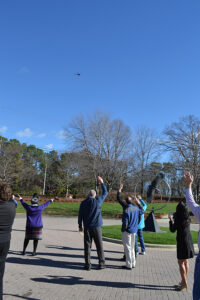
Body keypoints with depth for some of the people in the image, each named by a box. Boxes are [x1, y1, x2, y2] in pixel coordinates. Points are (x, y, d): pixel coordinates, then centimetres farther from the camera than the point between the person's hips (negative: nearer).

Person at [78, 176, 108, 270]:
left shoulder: (83, 203, 1)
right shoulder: (98, 201, -3)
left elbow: (80, 215, 3)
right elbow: (105, 193, 11)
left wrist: (80, 225, 11)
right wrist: (102, 183, 19)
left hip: (87, 227, 1)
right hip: (97, 226, -1)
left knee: (87, 246, 6)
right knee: (99, 245, 8)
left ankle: (87, 264, 8)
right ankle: (101, 263, 13)